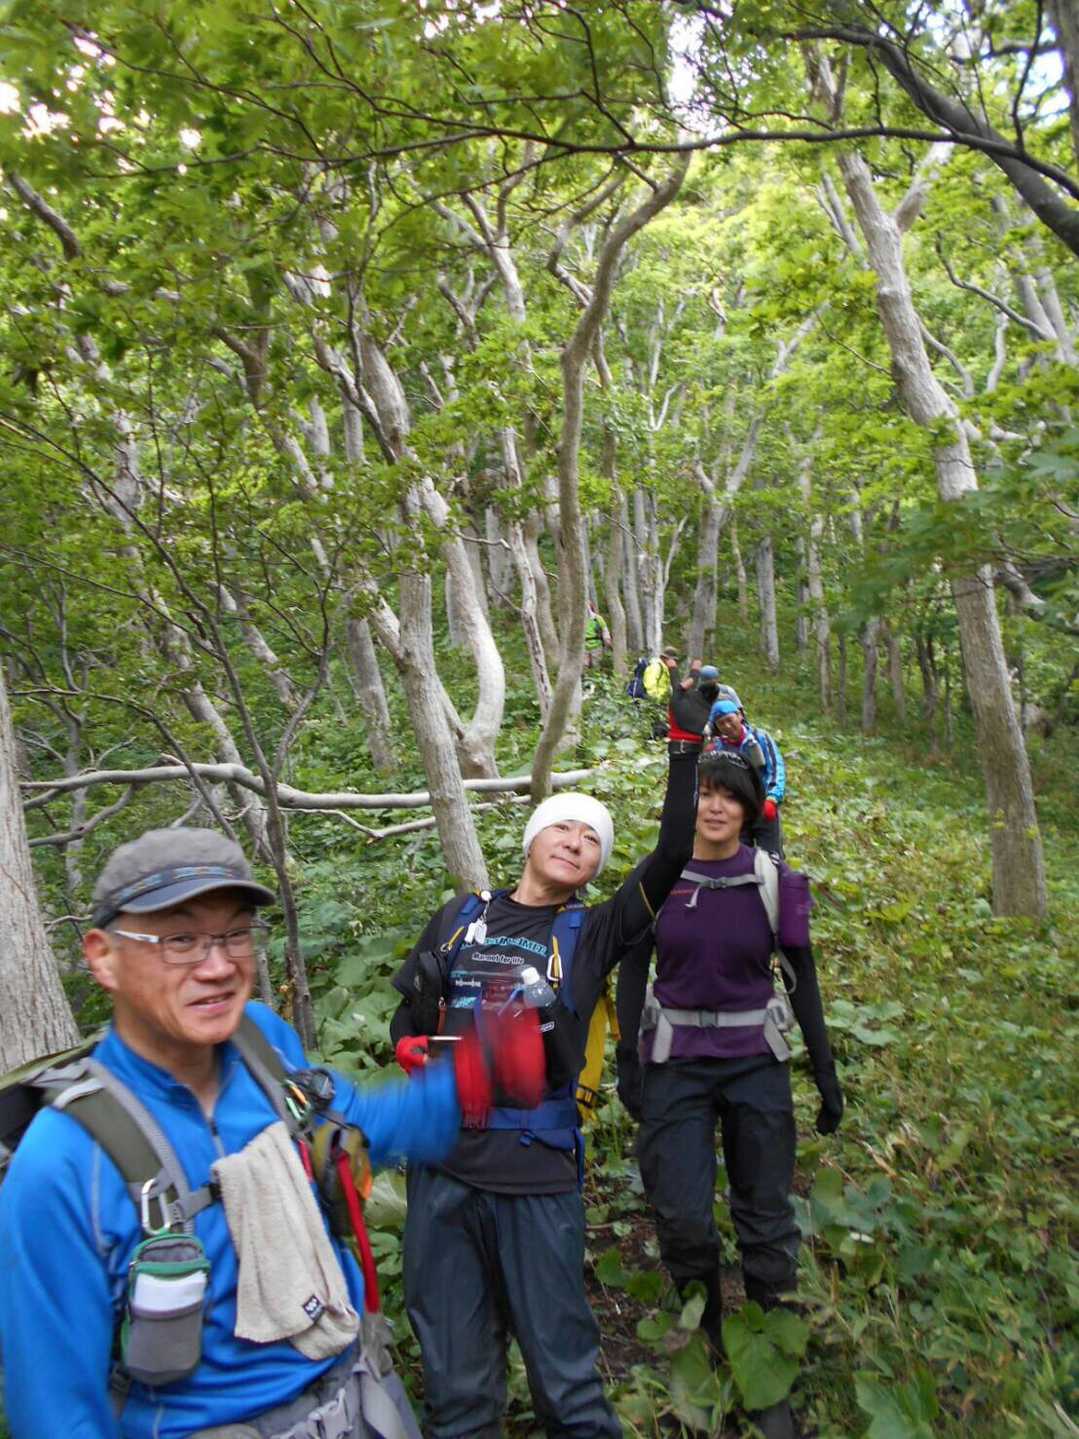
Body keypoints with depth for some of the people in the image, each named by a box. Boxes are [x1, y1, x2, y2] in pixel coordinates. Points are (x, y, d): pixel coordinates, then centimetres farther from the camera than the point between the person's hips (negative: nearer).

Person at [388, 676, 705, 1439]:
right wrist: (410, 1042, -8)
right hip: (441, 1165, 2)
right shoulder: (461, 917, 9)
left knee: (565, 1372, 8)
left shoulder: (593, 934, 3)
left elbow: (674, 853, -6)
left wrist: (687, 739, -8)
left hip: (539, 1172, -2)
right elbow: (407, 1017, 16)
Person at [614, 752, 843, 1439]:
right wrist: (628, 1064, 1)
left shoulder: (774, 881, -6)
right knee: (682, 1215, -4)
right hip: (676, 1062, 0)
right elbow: (633, 972, 2)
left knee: (766, 1218, 7)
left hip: (756, 1063, 0)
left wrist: (827, 1073, 5)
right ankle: (702, 1342, 27)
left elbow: (802, 978, 3)